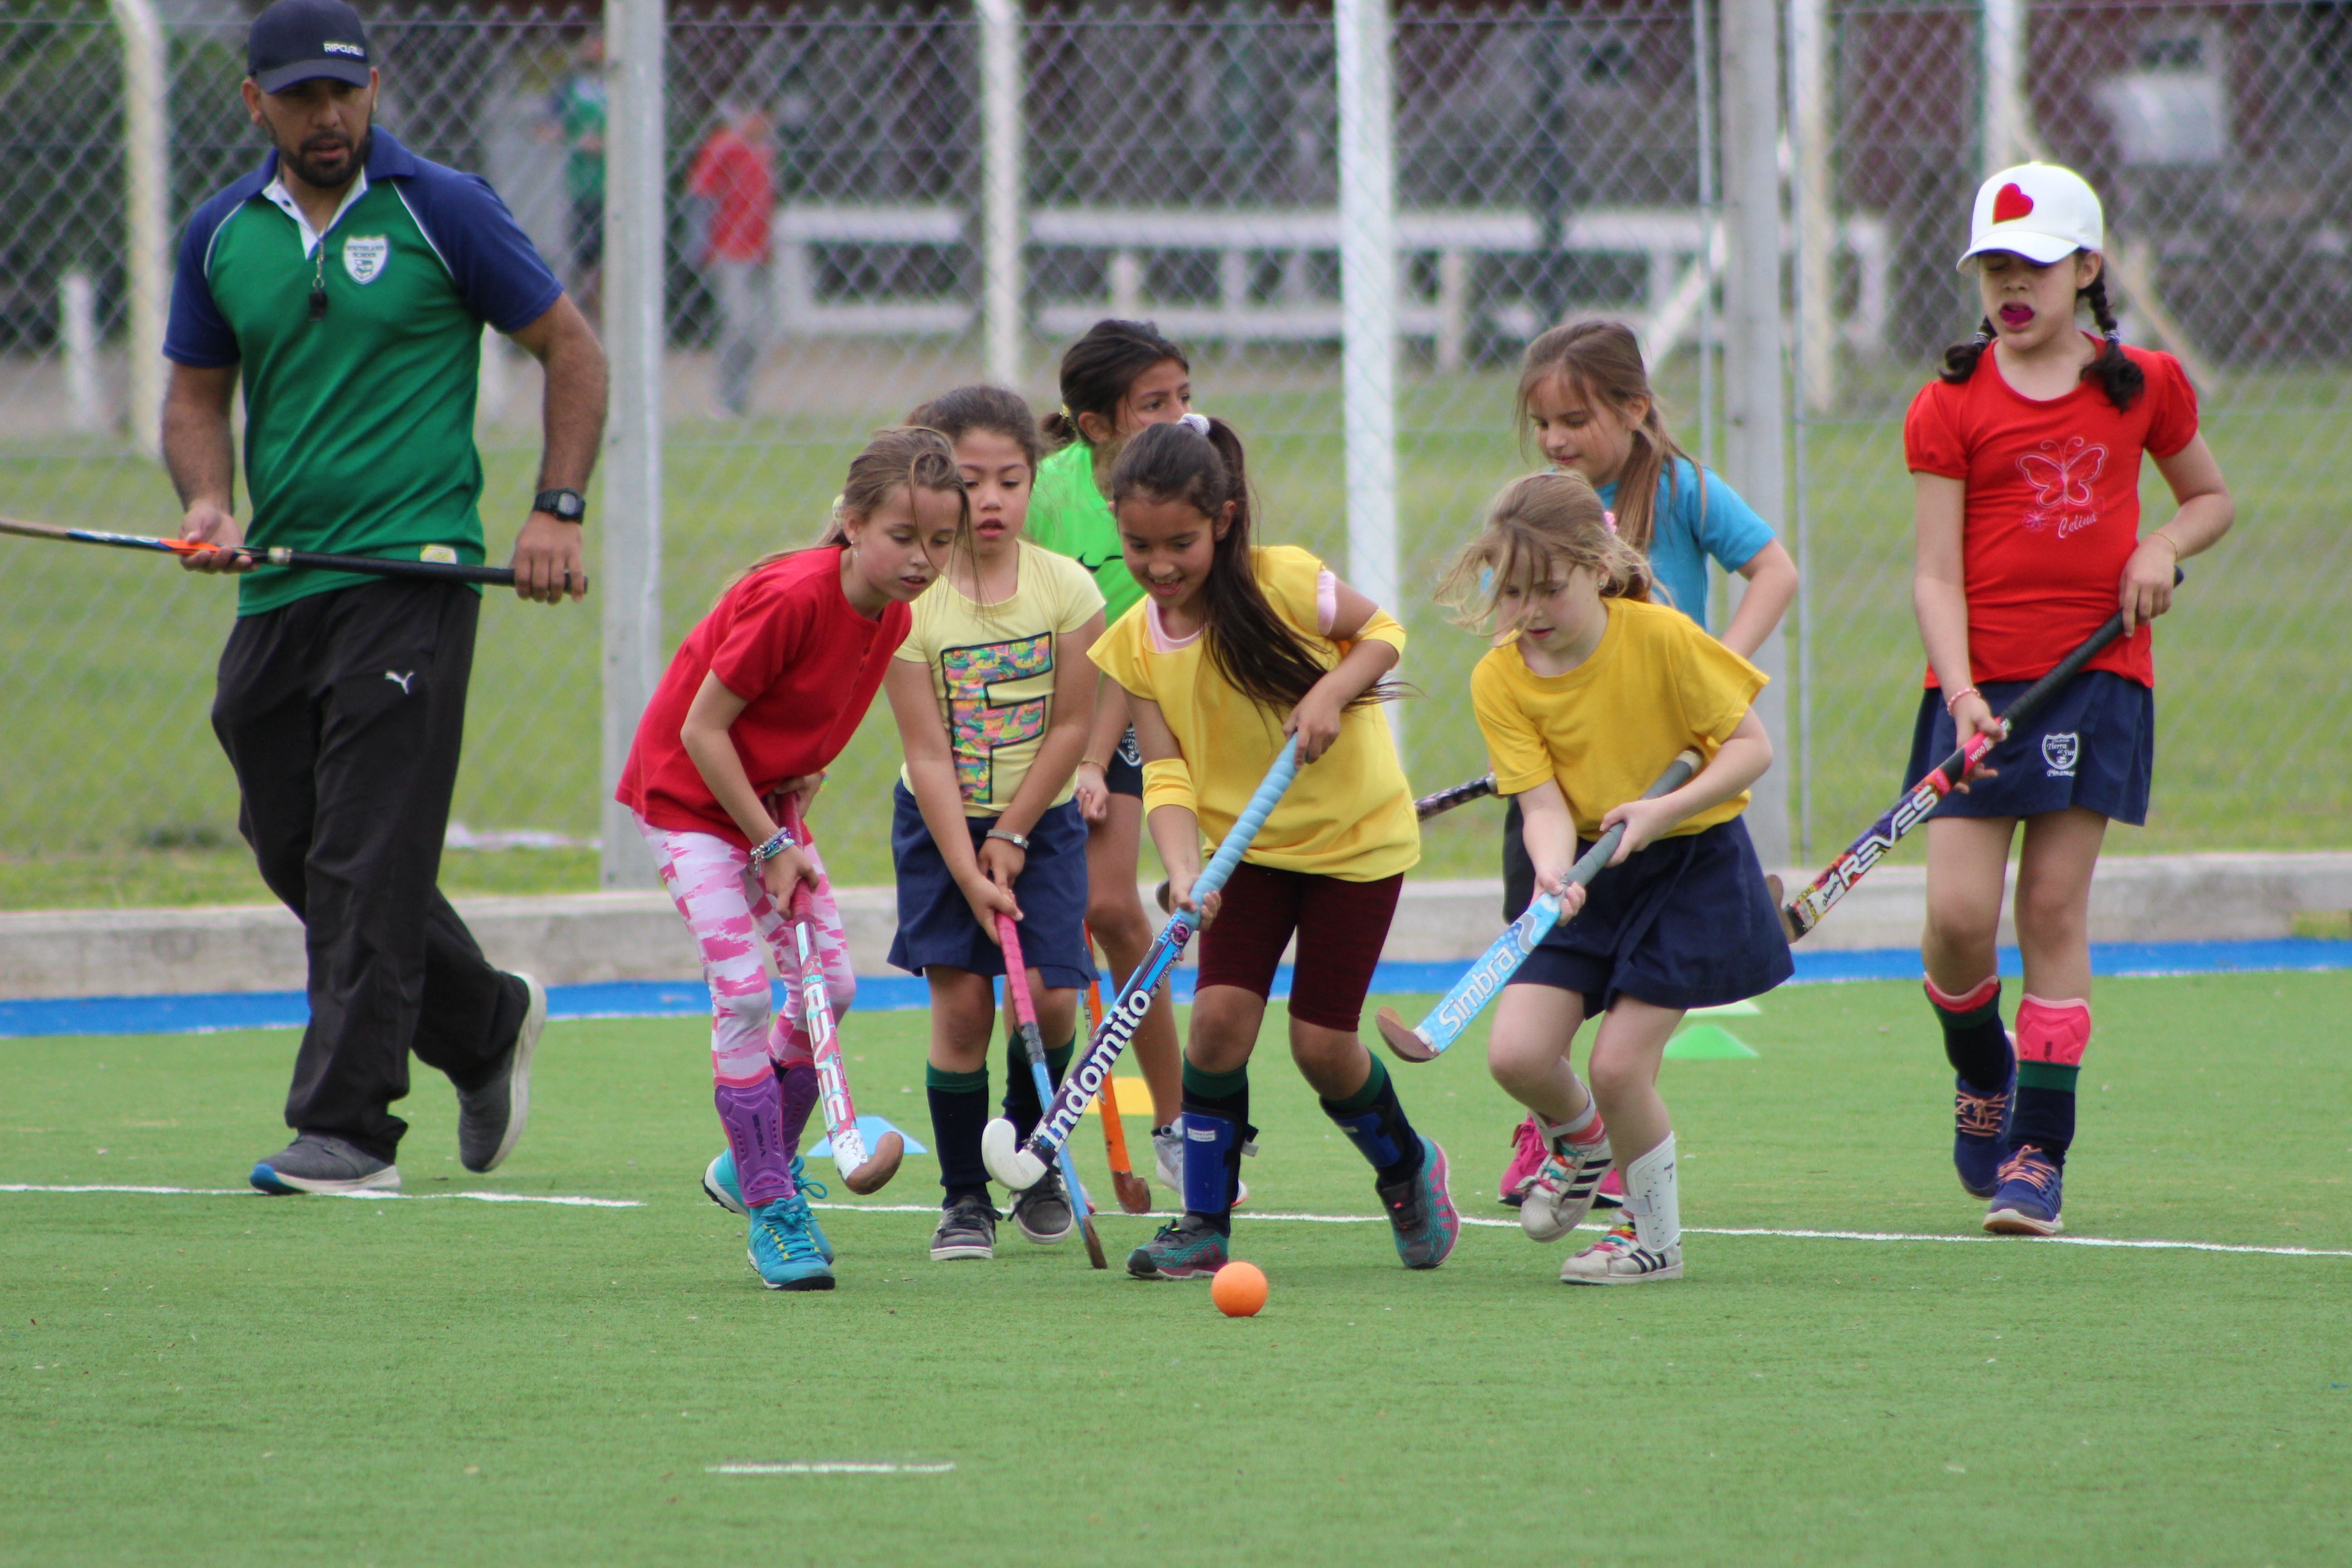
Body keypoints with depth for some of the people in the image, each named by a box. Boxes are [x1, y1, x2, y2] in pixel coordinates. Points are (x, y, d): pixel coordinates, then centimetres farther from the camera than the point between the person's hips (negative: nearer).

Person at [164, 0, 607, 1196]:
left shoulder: (440, 211, -2)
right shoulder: (221, 236, 10)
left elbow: (571, 352, 4)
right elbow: (196, 395, 19)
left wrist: (557, 511, -5)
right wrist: (209, 503, -2)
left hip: (412, 571, -6)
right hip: (276, 591, 6)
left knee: (366, 861, -11)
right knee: (294, 853, 10)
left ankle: (346, 1126, -9)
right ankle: (489, 1028, 31)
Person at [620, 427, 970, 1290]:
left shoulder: (892, 617, -4)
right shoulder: (790, 598, -29)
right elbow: (703, 729, -23)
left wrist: (800, 781, -6)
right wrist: (770, 845, -21)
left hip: (767, 800, 8)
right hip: (688, 798, -8)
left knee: (830, 986, 2)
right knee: (743, 992, -16)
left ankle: (753, 1163, 24)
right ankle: (773, 1214, -10)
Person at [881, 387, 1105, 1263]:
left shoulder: (1066, 588, -9)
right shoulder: (909, 602, -13)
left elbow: (1071, 726, -6)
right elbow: (927, 749, -14)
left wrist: (1010, 839, -10)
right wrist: (967, 872, -19)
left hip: (1041, 818, 1)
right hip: (942, 824, -1)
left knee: (1049, 997, -10)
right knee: (962, 1000, -10)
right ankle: (964, 1198, 4)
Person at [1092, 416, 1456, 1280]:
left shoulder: (1283, 583, -20)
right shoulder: (1134, 648, -9)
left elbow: (1382, 632, -6)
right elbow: (1168, 777, -12)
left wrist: (1332, 691, -25)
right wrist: (1184, 874, -29)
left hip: (1356, 835, -3)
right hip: (1247, 847, 3)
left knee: (1321, 1043, -4)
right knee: (1220, 1013, -14)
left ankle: (1406, 1169, 26)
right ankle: (1205, 1223, -1)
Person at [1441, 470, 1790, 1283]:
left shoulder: (1662, 638, -17)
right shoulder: (1500, 680, -9)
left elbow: (1751, 746, -12)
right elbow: (1543, 803, -14)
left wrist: (1664, 811, -26)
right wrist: (1553, 873, -36)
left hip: (1692, 862, -4)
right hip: (1588, 878, 4)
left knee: (1619, 1063, -12)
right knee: (1516, 1053, -11)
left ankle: (1655, 1237, 11)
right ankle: (1580, 1140, 25)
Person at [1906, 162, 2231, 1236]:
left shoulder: (2144, 387, 6)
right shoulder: (1951, 407, 0)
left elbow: (2212, 497, 21)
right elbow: (1936, 573, -4)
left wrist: (2163, 546, -2)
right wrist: (1961, 690, -19)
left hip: (2098, 677, 1)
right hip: (1983, 683, 0)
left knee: (2055, 906, -4)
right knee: (1958, 914, -9)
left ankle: (2038, 1153, 2)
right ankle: (1980, 1077, 23)